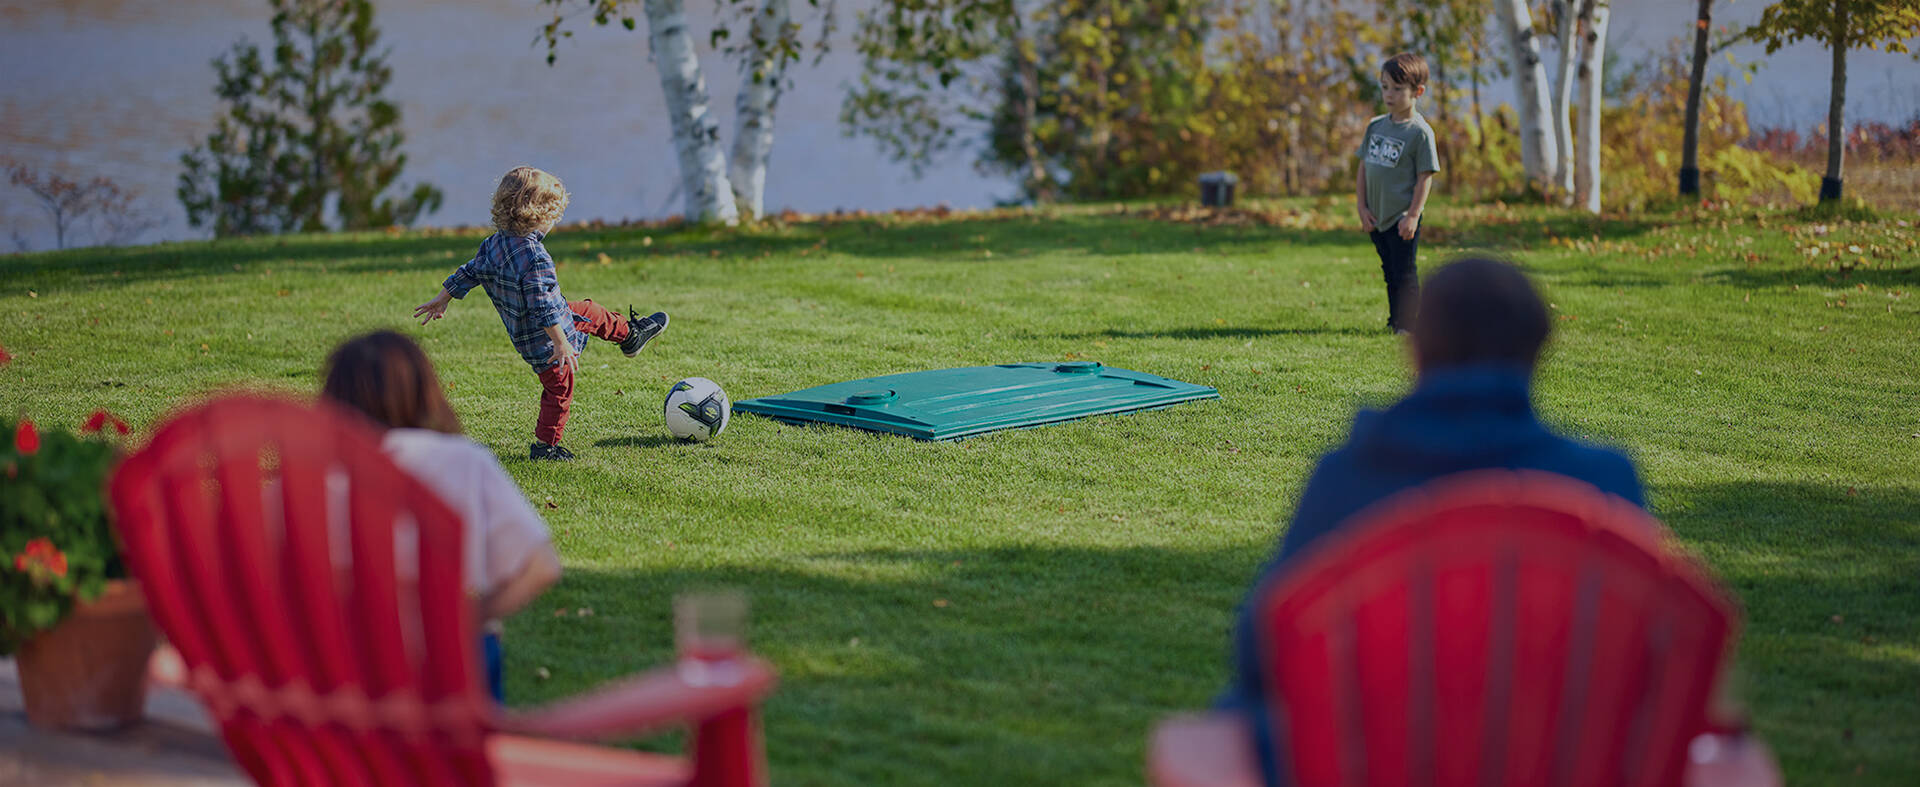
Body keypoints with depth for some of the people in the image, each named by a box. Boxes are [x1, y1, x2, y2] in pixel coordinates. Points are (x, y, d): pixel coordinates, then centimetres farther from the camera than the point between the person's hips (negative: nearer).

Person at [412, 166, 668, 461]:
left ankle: (629, 334, 47)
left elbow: (467, 273, 4)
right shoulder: (535, 259, -34)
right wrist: (561, 343, -29)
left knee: (591, 312, 25)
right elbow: (543, 307, -34)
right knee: (559, 390, 9)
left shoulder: (494, 243, -8)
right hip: (544, 340, -9)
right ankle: (545, 445, 21)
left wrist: (441, 300, 16)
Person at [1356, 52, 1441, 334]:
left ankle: (1408, 325, 1)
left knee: (1404, 273, -5)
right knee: (1389, 271, 16)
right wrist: (1363, 207, 6)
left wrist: (1413, 216, -17)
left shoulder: (1420, 132, -12)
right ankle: (1395, 319, 27)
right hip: (1377, 216, 6)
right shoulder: (1376, 126, 7)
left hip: (1403, 218, -6)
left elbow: (1425, 177, -13)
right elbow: (1364, 166, 12)